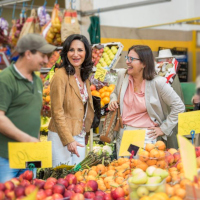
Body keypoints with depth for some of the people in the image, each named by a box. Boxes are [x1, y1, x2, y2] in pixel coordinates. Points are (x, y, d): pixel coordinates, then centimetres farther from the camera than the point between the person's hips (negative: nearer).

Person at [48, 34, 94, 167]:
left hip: (80, 137, 8)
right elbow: (57, 112, -17)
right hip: (62, 136, -8)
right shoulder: (61, 76, -15)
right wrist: (68, 140, -20)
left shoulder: (84, 76, 9)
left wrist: (85, 134, 15)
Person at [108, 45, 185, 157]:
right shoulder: (122, 75, 2)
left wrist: (163, 129, -5)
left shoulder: (157, 83, -12)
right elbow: (115, 93, 24)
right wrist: (113, 101, 1)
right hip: (123, 134, 5)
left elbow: (179, 107, -6)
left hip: (146, 136, -5)